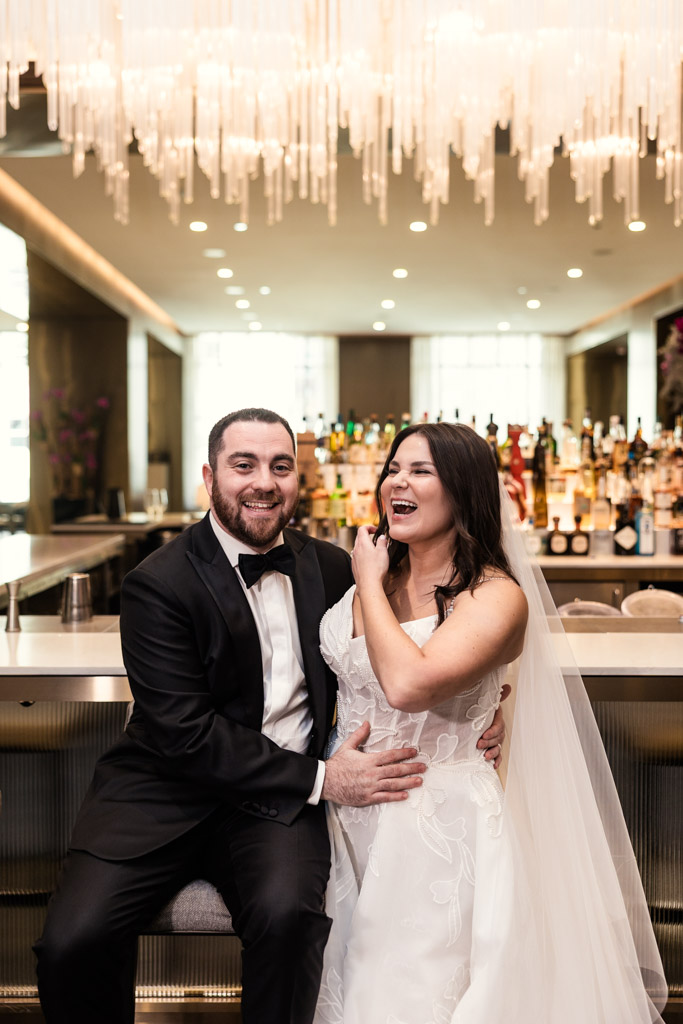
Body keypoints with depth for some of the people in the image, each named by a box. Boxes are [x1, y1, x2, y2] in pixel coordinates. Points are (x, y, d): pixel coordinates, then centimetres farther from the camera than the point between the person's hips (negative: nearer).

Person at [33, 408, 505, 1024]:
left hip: (279, 800, 2)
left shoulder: (331, 569, 7)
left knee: (288, 912, -29)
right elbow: (186, 734, -14)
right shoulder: (159, 584, -8)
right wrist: (319, 780, -18)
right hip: (166, 793, -2)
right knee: (71, 943, -21)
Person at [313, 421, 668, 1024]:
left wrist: (370, 582, -18)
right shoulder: (370, 577, 4)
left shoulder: (497, 596, -16)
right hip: (347, 817, 6)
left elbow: (408, 684, -31)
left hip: (438, 823, -6)